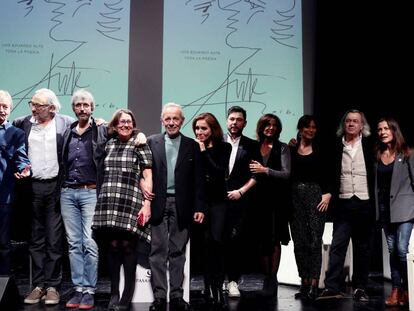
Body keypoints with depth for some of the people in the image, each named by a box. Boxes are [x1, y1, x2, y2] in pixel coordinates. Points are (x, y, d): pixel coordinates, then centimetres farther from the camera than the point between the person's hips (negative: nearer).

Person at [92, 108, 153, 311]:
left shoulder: (140, 145, 4)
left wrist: (147, 203, -8)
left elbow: (147, 177, -1)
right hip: (108, 203, 4)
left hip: (130, 203, -3)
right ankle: (114, 294, 11)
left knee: (127, 245, -5)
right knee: (112, 246, 1)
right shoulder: (109, 144, 16)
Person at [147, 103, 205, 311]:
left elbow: (197, 180, 4)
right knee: (158, 251, 1)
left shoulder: (192, 146, 7)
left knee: (178, 251, 6)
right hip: (158, 203, 0)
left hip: (181, 205, 1)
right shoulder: (152, 142, 5)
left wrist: (199, 207, -1)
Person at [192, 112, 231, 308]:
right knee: (205, 242, 1)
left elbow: (220, 172, -11)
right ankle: (209, 286, 14)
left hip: (217, 200, -1)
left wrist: (204, 152, -11)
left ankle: (218, 288, -3)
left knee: (216, 241, -10)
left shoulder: (224, 148, 3)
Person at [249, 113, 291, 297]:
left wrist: (265, 170, -12)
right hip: (259, 197, 2)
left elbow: (287, 174, -5)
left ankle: (272, 280, 6)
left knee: (274, 240, 0)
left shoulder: (282, 148, 3)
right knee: (262, 239, 5)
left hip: (276, 198, -2)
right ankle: (266, 278, 15)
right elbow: (251, 171, 13)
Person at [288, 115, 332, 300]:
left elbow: (329, 174, 3)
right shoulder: (291, 149, 9)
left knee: (314, 241, -7)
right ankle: (304, 283, 11)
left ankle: (314, 284, -6)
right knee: (299, 241, 4)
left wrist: (327, 194, -8)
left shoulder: (320, 150, 6)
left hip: (315, 196, -2)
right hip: (295, 197, 2)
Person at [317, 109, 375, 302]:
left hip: (365, 203, 0)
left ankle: (360, 288, 16)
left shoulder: (369, 145, 3)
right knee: (337, 246, -4)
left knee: (362, 248, 8)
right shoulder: (336, 146, 5)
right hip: (343, 203, 0)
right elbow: (330, 174, 10)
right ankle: (332, 287, -3)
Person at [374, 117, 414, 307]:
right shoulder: (377, 156, 10)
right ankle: (395, 290, 12)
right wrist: (376, 208, 5)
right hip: (384, 208, 4)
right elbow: (375, 184, 10)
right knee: (392, 250, 7)